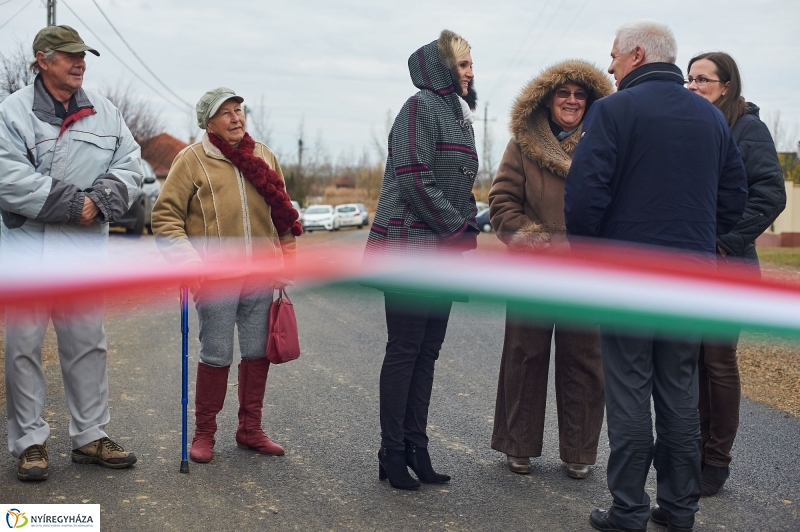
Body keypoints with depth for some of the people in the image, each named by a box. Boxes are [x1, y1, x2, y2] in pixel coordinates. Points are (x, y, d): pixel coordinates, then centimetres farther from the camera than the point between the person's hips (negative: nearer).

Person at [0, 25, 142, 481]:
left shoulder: (104, 112, 10)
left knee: (88, 342, 10)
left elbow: (130, 165, 5)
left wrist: (99, 201, -13)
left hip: (86, 248, 4)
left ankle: (90, 435, 22)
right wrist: (73, 204, -17)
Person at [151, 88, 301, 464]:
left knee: (258, 354, 11)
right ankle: (204, 433, 18)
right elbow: (165, 216, -6)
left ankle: (250, 429, 26)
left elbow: (282, 213, 17)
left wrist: (286, 260, 12)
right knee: (216, 356, 1)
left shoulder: (264, 156, 10)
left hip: (260, 279, 5)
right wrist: (189, 261, -17)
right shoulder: (192, 159, -4)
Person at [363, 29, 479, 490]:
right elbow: (415, 180, -18)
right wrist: (461, 229, -12)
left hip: (443, 252, 8)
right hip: (410, 249, -8)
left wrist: (468, 228, 6)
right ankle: (393, 453, 7)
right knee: (405, 350, -2)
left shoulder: (459, 114, 19)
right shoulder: (422, 106, -8)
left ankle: (416, 448, 18)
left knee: (427, 352, 10)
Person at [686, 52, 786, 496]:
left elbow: (771, 193, -11)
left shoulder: (747, 127, -4)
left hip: (725, 265, -5)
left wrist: (727, 240, -15)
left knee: (719, 360, 1)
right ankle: (697, 450, 20)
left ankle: (717, 461, 12)